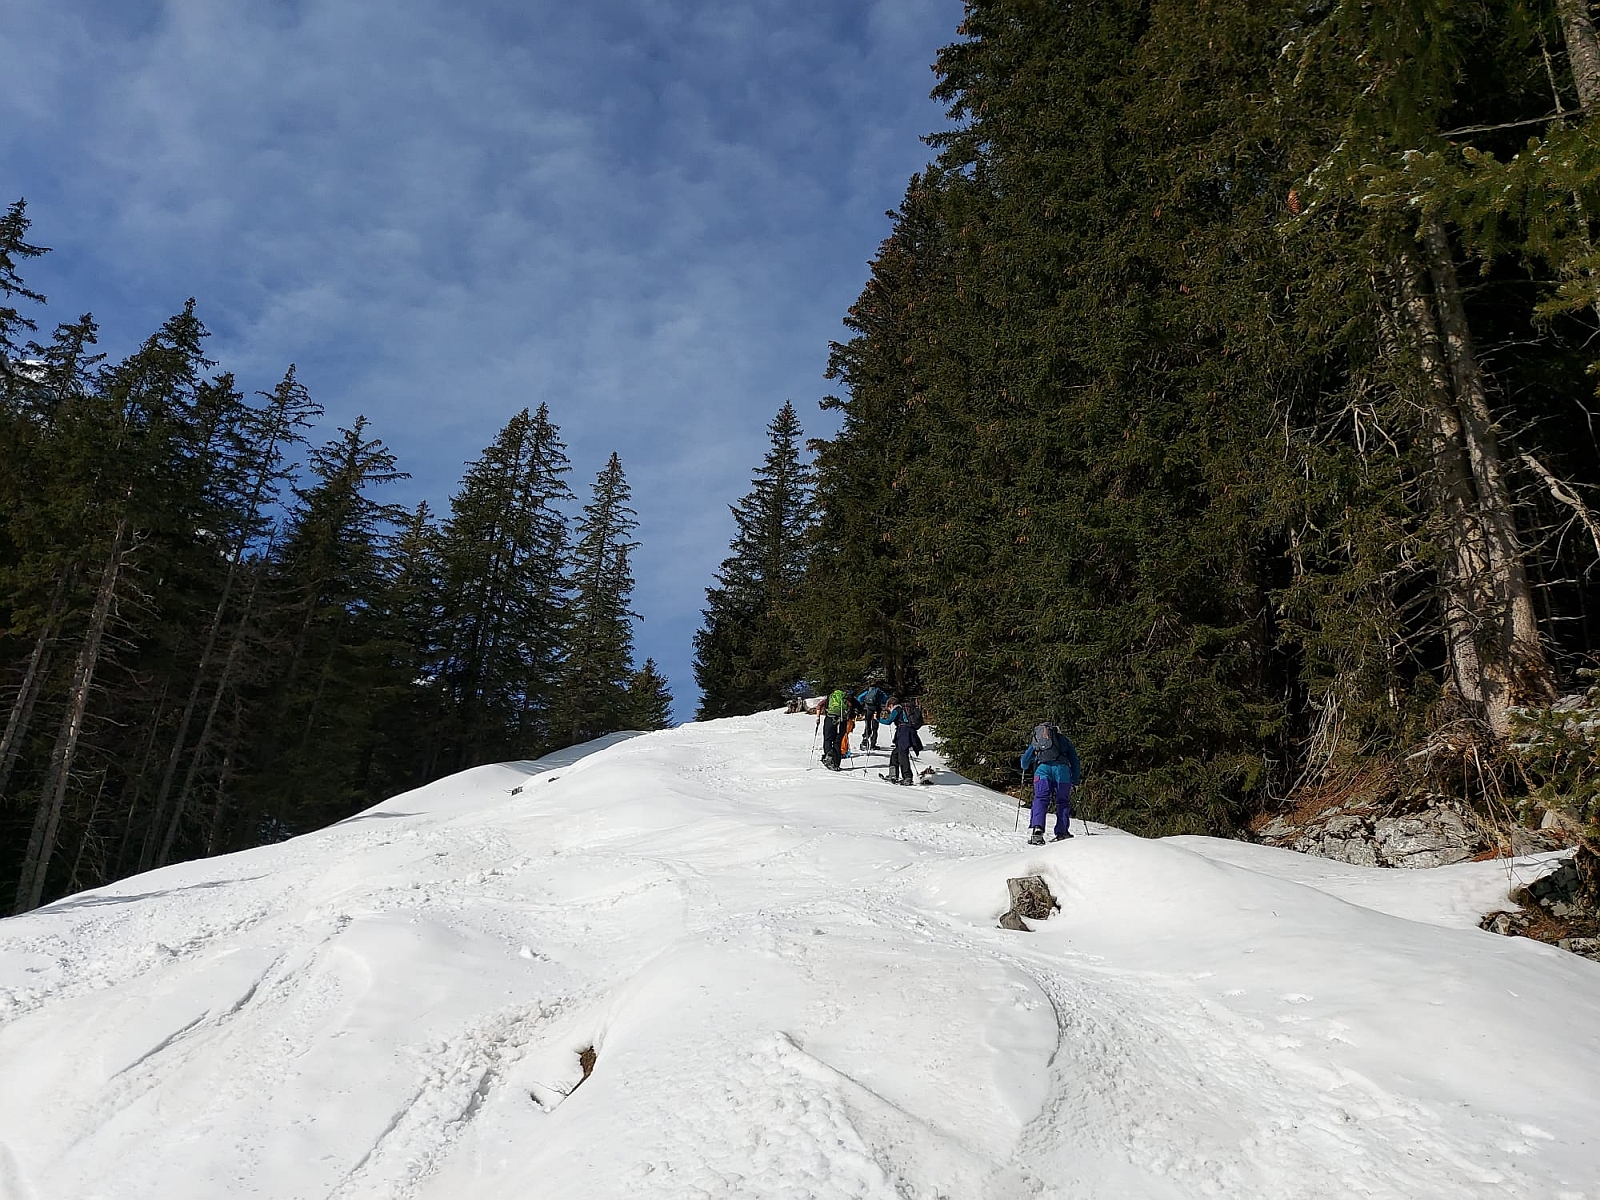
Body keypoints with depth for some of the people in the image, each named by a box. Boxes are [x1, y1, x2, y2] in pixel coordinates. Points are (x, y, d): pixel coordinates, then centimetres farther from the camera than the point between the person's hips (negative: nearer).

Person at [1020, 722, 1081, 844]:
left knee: (1040, 799, -3)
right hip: (1061, 767, 0)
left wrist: (1026, 772, 50)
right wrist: (1075, 781, 31)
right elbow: (1075, 761, 25)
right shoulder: (1062, 738, 31)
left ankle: (1036, 828, -25)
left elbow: (1025, 761, 29)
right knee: (1063, 801, 9)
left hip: (1042, 767, 0)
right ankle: (1062, 832, -2)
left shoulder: (1034, 740, 31)